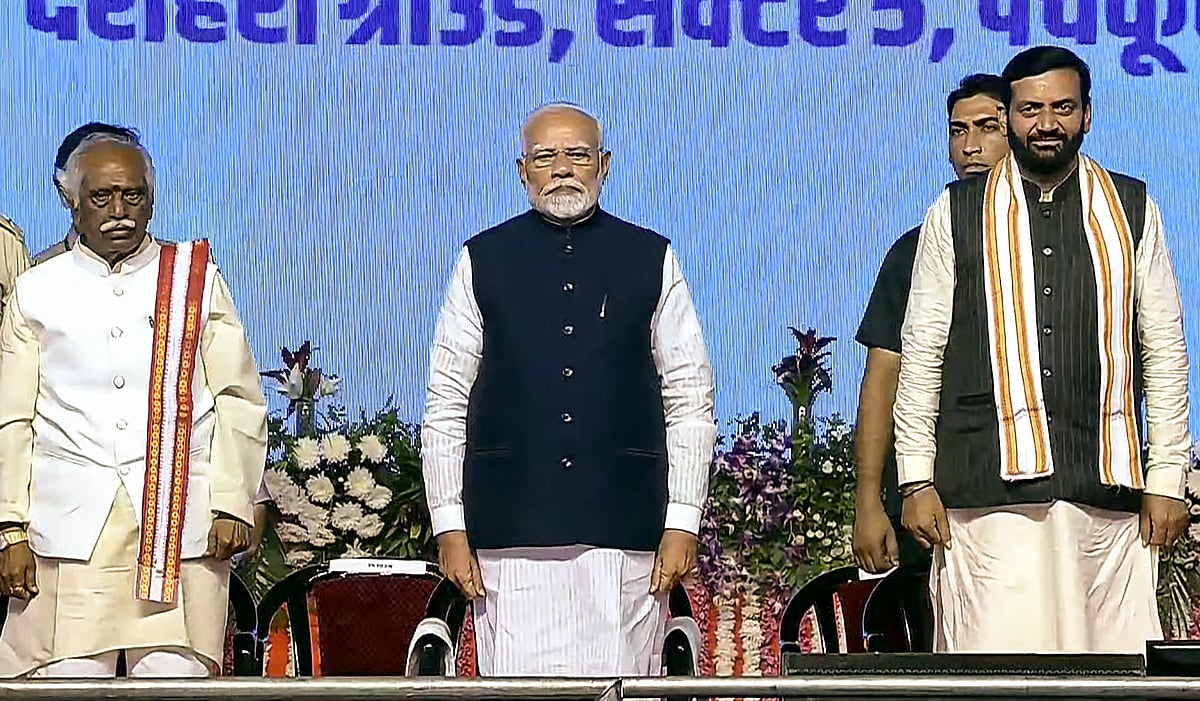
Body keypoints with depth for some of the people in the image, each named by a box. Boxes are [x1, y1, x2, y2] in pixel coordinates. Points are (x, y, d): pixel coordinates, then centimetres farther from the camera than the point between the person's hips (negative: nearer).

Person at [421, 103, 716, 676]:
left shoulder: (652, 260, 10)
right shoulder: (482, 261, 9)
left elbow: (690, 399, 8)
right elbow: (446, 404, 9)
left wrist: (683, 522, 1)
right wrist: (449, 526, 2)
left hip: (624, 530, 0)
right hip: (512, 532, 0)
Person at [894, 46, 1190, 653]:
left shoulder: (1131, 210, 12)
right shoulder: (958, 214, 9)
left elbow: (1165, 351, 12)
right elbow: (921, 353, 8)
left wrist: (1167, 479, 5)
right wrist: (916, 481, 1)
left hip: (1107, 488, 1)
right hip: (989, 490, -1)